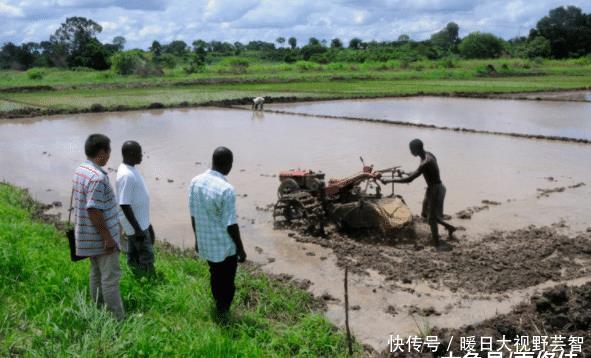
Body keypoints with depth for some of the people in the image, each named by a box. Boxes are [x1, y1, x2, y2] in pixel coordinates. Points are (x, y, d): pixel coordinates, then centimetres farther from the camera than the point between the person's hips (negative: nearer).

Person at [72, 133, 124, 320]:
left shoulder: (80, 170, 5)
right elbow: (93, 211, -28)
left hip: (89, 236, 10)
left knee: (97, 273, 21)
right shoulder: (98, 177, -26)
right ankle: (117, 319, 6)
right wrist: (108, 238, -21)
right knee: (110, 278, -1)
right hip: (101, 237, -10)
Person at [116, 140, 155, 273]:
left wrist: (146, 222, 22)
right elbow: (124, 204, -26)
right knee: (146, 257, 0)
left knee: (134, 255, 18)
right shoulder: (126, 175, -25)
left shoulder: (131, 169, 6)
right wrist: (137, 229, -23)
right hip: (136, 225, -9)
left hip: (141, 221, 9)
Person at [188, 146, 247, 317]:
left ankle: (218, 307, 44)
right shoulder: (226, 189, -27)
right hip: (225, 246, -6)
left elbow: (193, 215, 3)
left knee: (215, 276, 26)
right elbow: (231, 225, -20)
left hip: (205, 242, 6)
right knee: (227, 282, 14)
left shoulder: (195, 182, -7)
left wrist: (197, 238, 17)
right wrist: (241, 249, -7)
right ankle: (223, 312, 29)